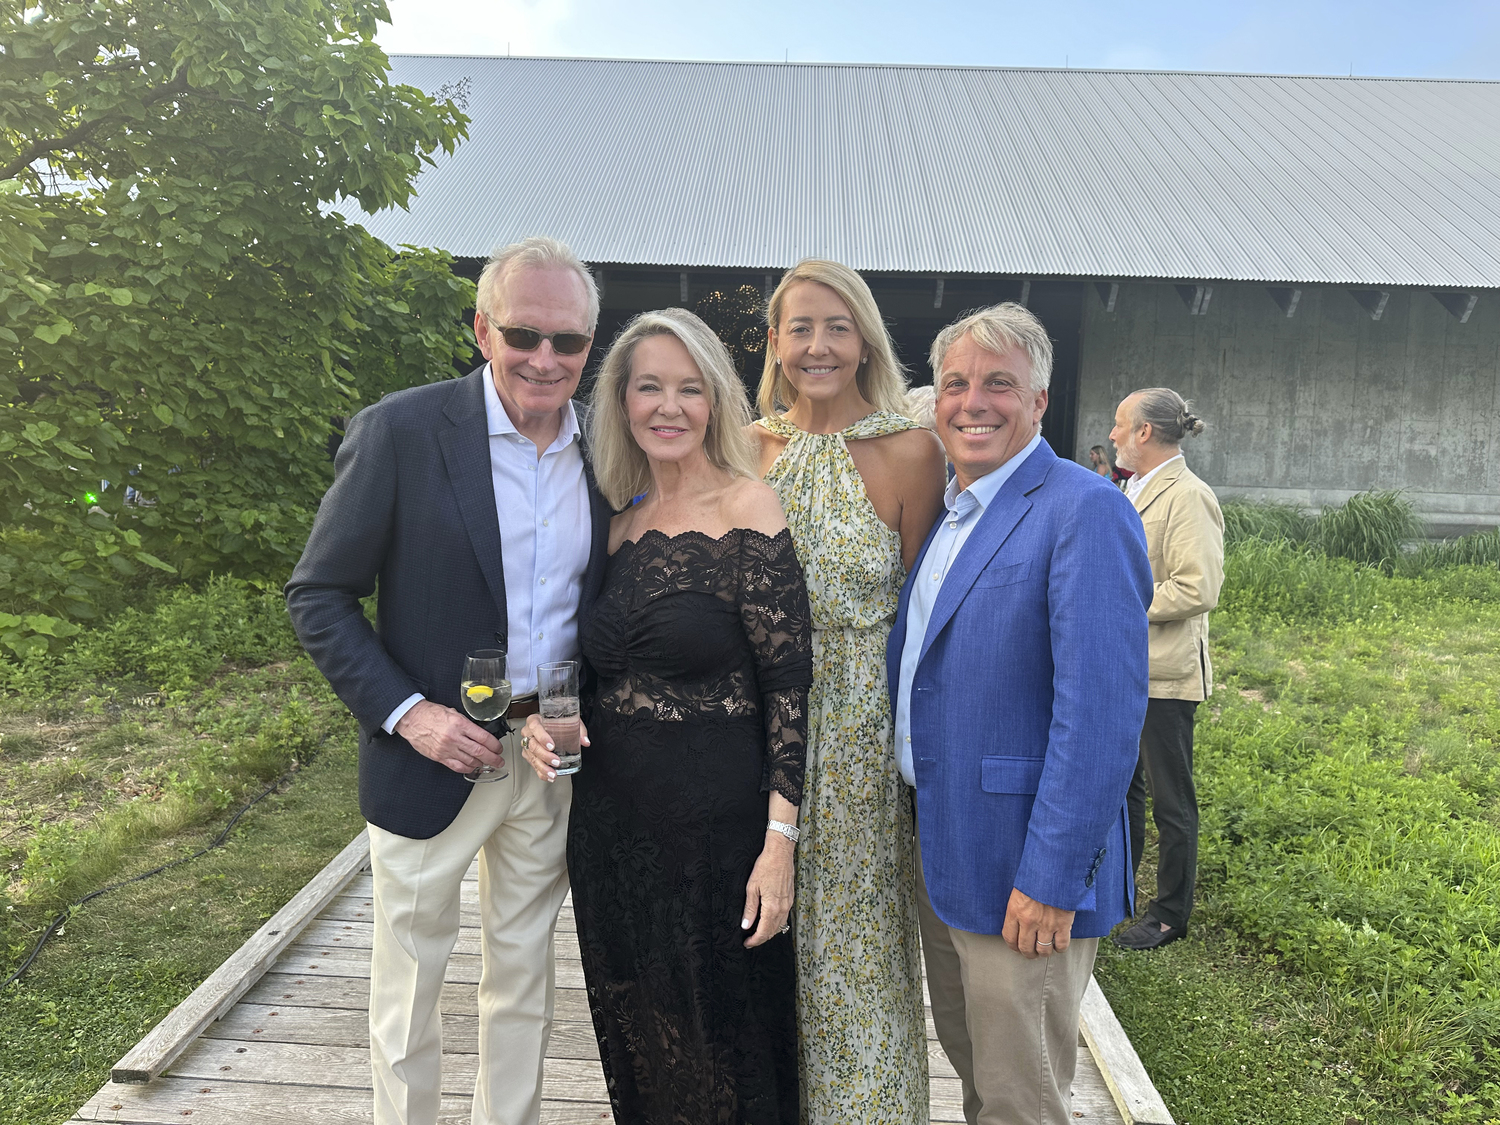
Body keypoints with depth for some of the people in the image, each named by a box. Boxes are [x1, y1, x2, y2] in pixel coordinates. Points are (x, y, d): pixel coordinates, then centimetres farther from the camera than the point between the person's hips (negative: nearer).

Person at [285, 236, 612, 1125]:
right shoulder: (400, 431, -13)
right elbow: (318, 595, -8)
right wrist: (406, 712, -17)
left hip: (553, 756, 4)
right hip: (435, 754, -3)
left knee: (526, 970, 20)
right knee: (412, 978, 14)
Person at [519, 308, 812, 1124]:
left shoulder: (747, 508, -10)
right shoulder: (622, 524, 7)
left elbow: (788, 682, -13)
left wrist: (779, 843, -17)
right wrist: (549, 720, -4)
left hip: (716, 828, -5)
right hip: (612, 822, 6)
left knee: (719, 1047, 11)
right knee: (636, 1040, 20)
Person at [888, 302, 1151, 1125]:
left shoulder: (1085, 511, -17)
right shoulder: (948, 512, 9)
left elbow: (1102, 711, -23)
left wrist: (1053, 879, -23)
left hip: (1023, 873, -7)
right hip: (938, 854, 8)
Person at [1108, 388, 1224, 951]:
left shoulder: (1188, 497, -17)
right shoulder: (1133, 490, 13)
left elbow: (1198, 591, -24)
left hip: (1164, 673, -10)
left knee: (1171, 799, 4)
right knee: (1122, 782, 21)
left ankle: (1170, 915, 19)